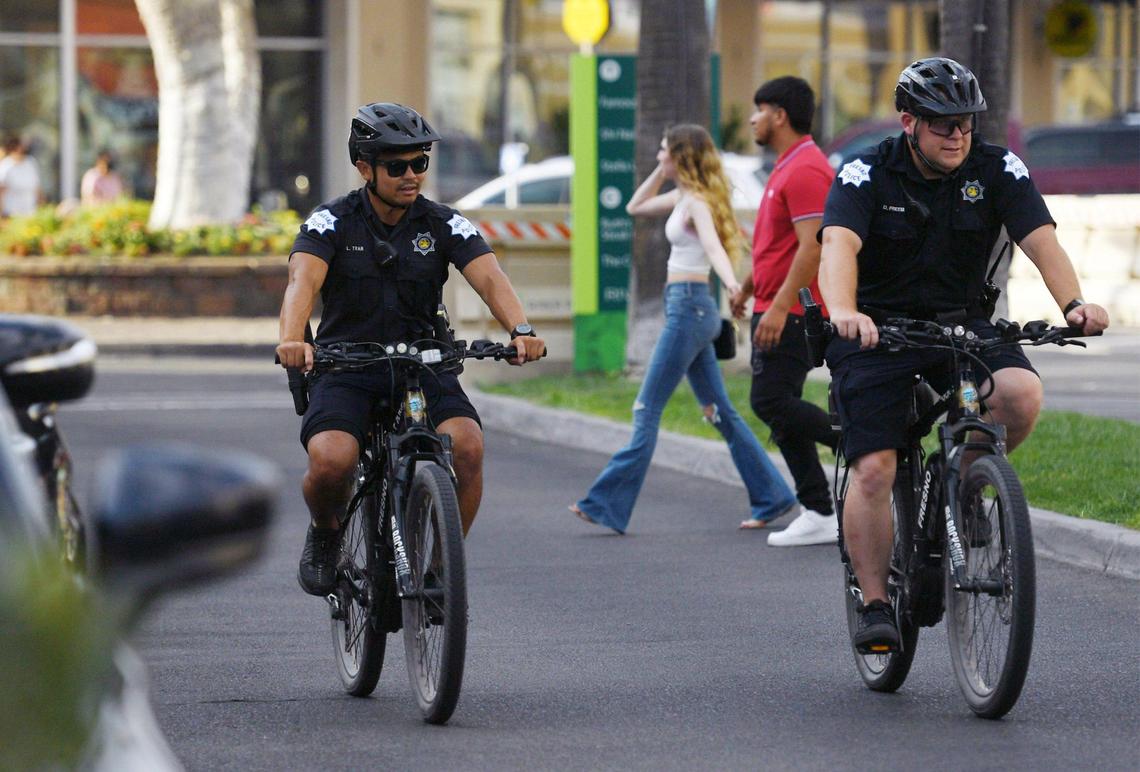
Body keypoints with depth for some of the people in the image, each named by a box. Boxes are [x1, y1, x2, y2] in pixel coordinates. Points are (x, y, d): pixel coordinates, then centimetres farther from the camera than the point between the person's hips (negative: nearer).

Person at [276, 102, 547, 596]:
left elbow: (489, 277, -13)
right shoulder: (332, 222, -4)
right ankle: (325, 533, 7)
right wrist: (291, 340, -42)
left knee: (467, 445, -27)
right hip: (345, 368, -2)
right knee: (332, 461, -29)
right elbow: (303, 280, -21)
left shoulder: (443, 225, 1)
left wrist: (520, 329, -34)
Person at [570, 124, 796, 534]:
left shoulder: (697, 202, -13)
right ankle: (771, 497, 14)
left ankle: (608, 504, -8)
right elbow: (635, 208, 29)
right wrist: (660, 172, 15)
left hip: (689, 307, -10)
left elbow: (713, 245, -31)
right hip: (690, 308, 10)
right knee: (720, 411, 12)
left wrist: (732, 284, -48)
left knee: (647, 409, -8)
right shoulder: (681, 197, 14)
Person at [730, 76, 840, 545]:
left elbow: (812, 246, -24)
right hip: (775, 309, 11)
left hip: (791, 313, -11)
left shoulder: (805, 170, -16)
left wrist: (779, 306, -28)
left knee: (771, 402, -16)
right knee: (779, 407, 7)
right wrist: (748, 287, 35)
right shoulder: (788, 168, 17)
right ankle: (818, 515, 7)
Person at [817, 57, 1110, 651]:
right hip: (877, 330, -2)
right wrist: (842, 312, -50)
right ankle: (875, 605, -1)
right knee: (873, 470, -15)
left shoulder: (998, 171, -5)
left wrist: (1073, 303, -37)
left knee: (1021, 394, -27)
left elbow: (1041, 240, -17)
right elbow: (838, 246, -29)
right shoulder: (866, 175, -12)